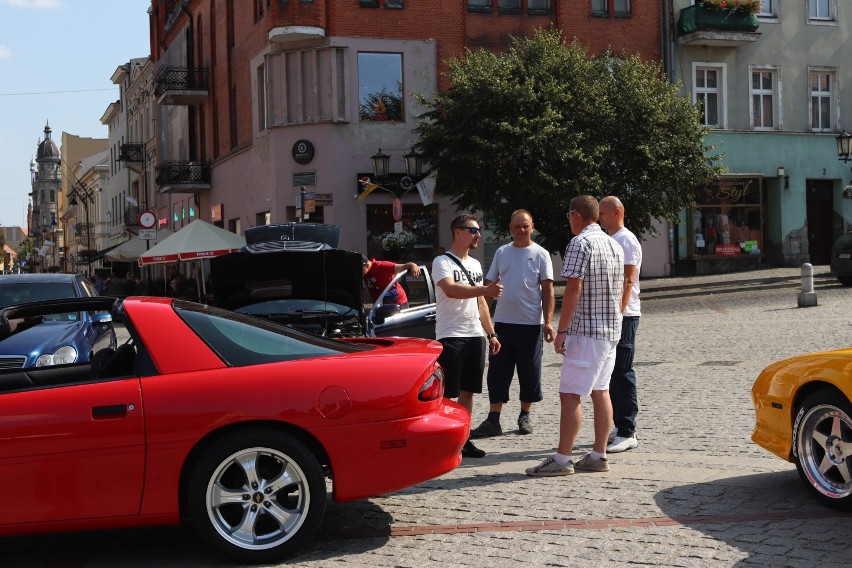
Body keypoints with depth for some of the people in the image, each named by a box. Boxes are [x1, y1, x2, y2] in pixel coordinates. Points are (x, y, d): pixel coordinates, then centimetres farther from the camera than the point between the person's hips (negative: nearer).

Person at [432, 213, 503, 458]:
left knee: (468, 390, 10)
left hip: (475, 336, 7)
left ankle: (463, 439, 17)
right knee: (445, 393, -6)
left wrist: (491, 333, 17)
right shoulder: (442, 262, -7)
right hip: (450, 336, -7)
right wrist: (486, 289, -35)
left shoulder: (475, 264, 18)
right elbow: (451, 289, -26)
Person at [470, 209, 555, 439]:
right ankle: (493, 420, 5)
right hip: (502, 322, 3)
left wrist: (548, 322, -12)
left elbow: (548, 290, -3)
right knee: (497, 372, 2)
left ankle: (525, 416, 20)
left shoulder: (540, 254, 0)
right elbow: (488, 284, 13)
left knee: (529, 373, 6)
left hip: (530, 323, -3)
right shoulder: (501, 252, 10)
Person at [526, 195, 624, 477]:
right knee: (600, 391, 12)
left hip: (586, 330, -9)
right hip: (612, 329, 9)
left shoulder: (580, 243, -13)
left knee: (570, 394, -7)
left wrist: (561, 331, -16)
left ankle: (562, 459, -7)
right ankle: (598, 455, 14)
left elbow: (574, 288, -18)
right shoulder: (615, 245, 15)